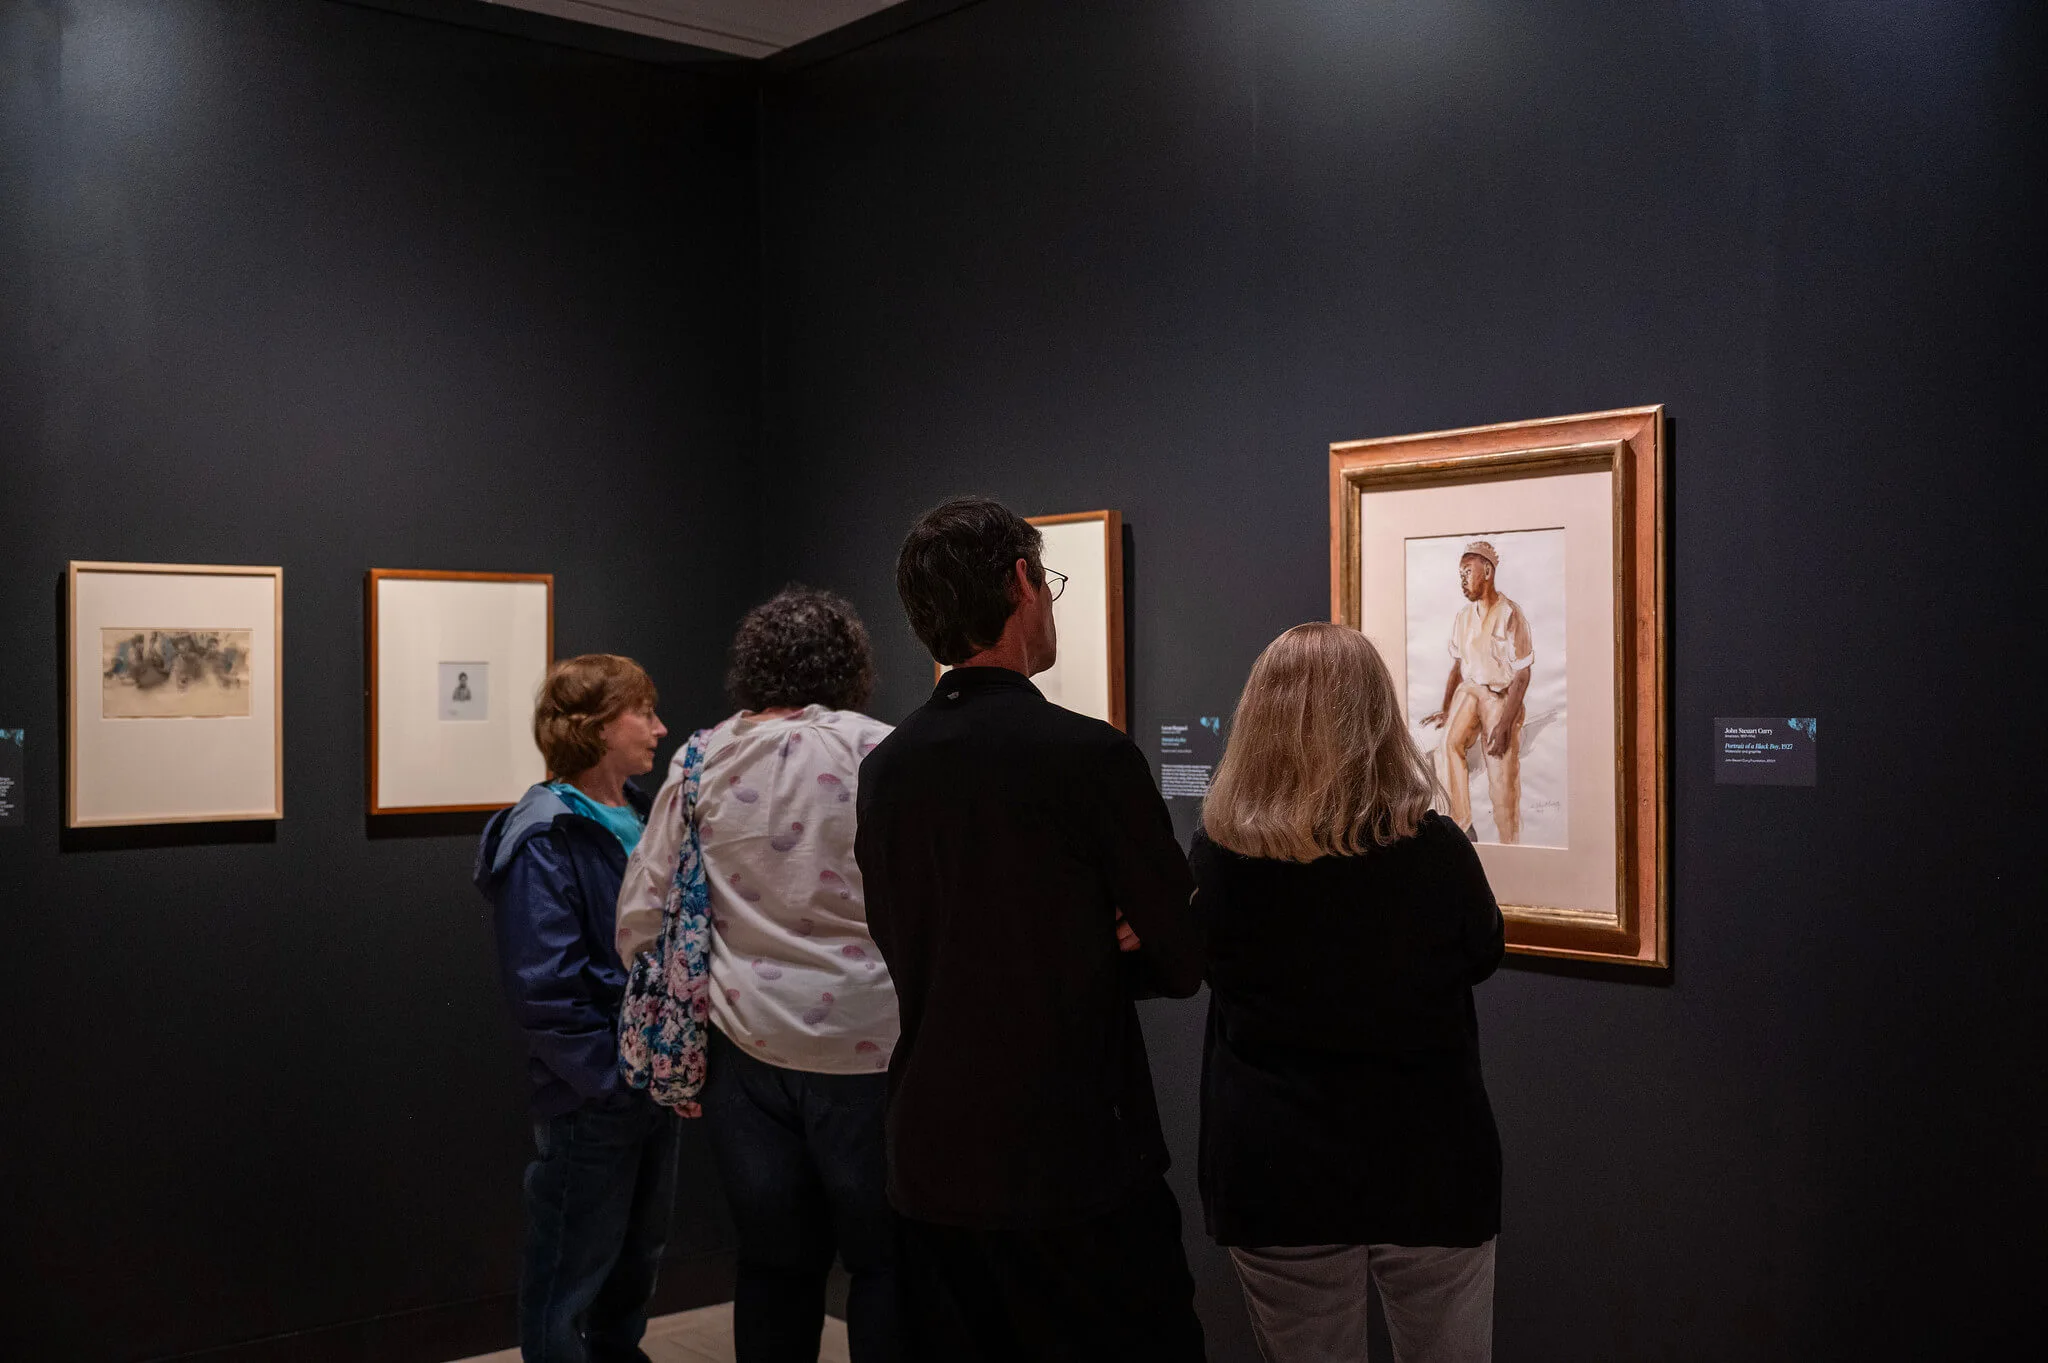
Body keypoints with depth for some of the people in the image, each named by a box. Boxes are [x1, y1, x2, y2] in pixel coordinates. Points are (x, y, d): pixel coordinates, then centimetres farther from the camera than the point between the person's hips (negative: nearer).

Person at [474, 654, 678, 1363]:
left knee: (639, 1252, 22)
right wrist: (619, 1077, -19)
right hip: (592, 1102, -8)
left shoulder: (642, 816, 7)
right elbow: (545, 992, -21)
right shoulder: (546, 839, -17)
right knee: (573, 1271, 9)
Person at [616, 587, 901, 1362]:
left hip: (747, 1052, 4)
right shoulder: (880, 754, -7)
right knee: (884, 1262, 8)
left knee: (775, 1265, 13)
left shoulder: (700, 765, 4)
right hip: (865, 1045, -3)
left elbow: (638, 920, 4)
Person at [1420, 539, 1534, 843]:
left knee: (1502, 782, -4)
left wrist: (1505, 725, -17)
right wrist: (1445, 710, 6)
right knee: (1448, 744, -21)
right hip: (1468, 690, 5)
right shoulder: (1462, 616, 5)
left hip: (1502, 697, -5)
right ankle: (1462, 828, -13)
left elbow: (1522, 674, -12)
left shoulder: (1510, 615, -13)